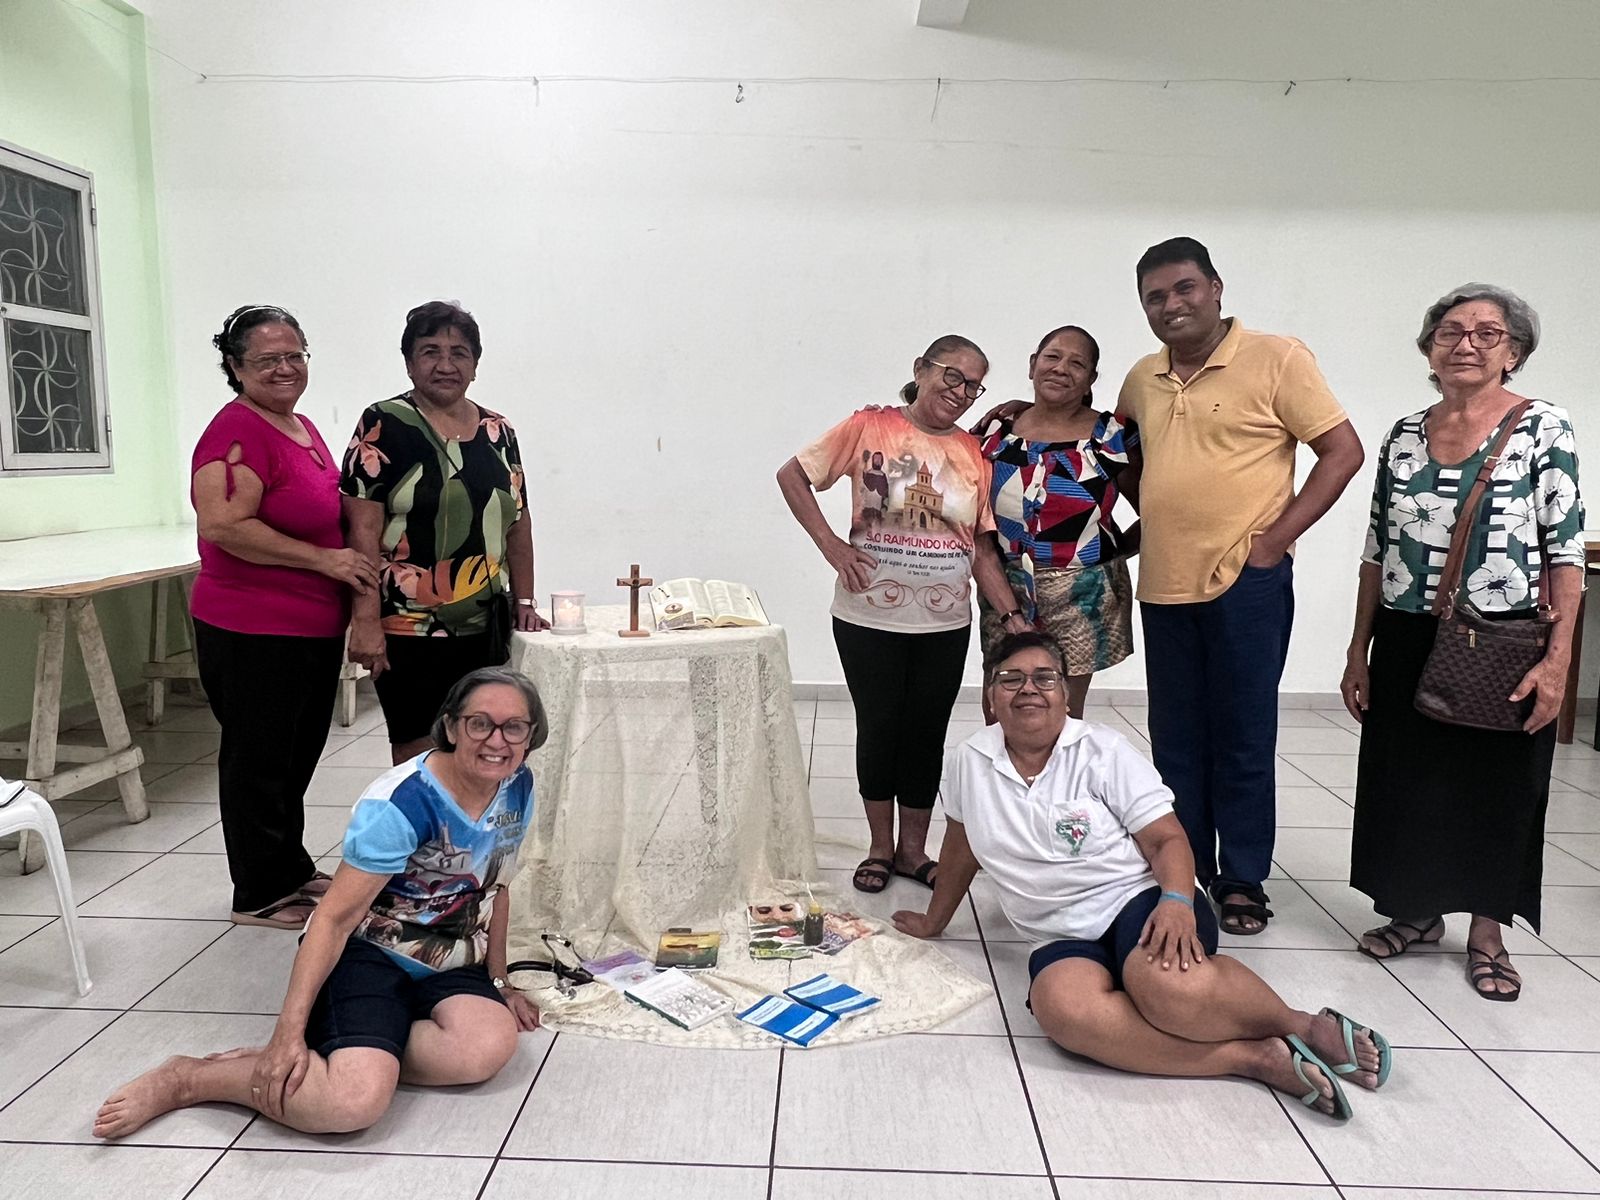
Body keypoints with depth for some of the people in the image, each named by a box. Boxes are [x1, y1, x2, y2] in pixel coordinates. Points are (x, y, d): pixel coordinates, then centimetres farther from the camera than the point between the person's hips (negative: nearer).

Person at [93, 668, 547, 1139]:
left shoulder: (517, 788, -2)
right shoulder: (404, 802, -22)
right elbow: (335, 916, -21)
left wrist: (498, 981, 17)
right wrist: (289, 1030, -25)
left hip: (445, 967, 6)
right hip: (365, 953, -6)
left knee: (492, 1044, -28)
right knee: (356, 1100, -31)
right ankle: (182, 1079, -9)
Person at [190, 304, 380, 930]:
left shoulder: (302, 427, 13)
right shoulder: (237, 429, -15)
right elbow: (224, 526, -26)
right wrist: (323, 559, -22)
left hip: (316, 627, 9)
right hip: (254, 631, -9)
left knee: (297, 758, 20)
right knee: (259, 761, 5)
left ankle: (292, 871, 36)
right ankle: (259, 895, 19)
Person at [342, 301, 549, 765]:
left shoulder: (498, 431, 12)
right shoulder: (383, 426, -4)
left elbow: (517, 523, 16)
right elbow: (363, 529, -10)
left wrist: (524, 602, 11)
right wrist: (366, 620, -16)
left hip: (487, 627, 5)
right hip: (409, 630, -5)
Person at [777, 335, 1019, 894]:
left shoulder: (974, 453, 4)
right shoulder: (870, 427, -5)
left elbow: (982, 549, 6)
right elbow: (792, 475, -2)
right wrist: (831, 546, -10)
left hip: (944, 622, 3)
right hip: (869, 618, -3)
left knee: (927, 733, 10)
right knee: (878, 728, 8)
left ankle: (913, 849, 28)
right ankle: (880, 847, 27)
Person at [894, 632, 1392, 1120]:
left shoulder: (1103, 750, -1)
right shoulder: (969, 760, 5)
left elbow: (1168, 840, -4)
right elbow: (961, 847, 20)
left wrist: (1176, 902, -24)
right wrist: (934, 921, 30)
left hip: (1137, 901, -2)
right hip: (1066, 939, 3)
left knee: (1164, 981, -40)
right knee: (1062, 1006, -36)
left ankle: (1303, 1026, -13)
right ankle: (1256, 1057, -26)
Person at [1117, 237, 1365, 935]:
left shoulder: (1276, 358, -6)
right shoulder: (1142, 379, 10)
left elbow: (1342, 451, -7)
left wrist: (1275, 539, -12)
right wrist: (1151, 519, 12)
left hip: (1246, 583, -5)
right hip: (1164, 585, 6)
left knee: (1243, 739, 4)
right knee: (1176, 739, 13)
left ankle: (1243, 882, 17)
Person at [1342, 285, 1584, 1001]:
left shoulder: (1542, 428, -5)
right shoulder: (1404, 435, 5)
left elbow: (1565, 550, -8)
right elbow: (1377, 550, 7)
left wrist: (1557, 659, -15)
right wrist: (1358, 653, 6)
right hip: (1406, 642, 4)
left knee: (1498, 785, 9)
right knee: (1404, 779, 11)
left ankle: (1486, 933, 27)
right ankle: (1418, 910, 32)